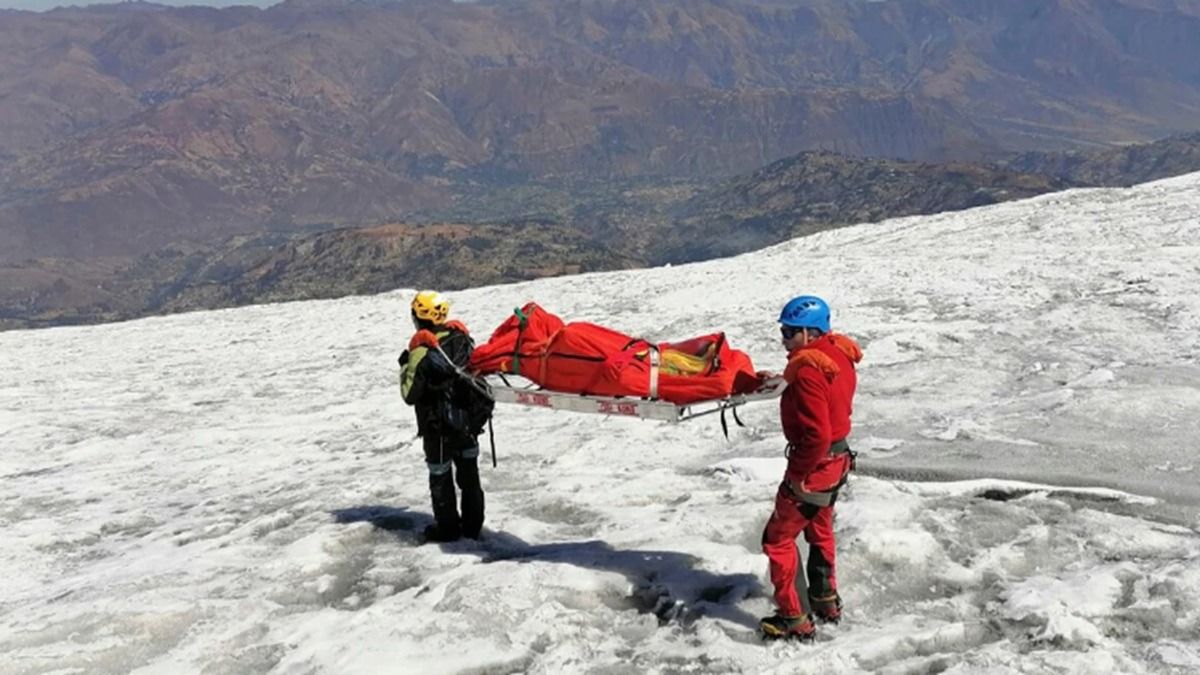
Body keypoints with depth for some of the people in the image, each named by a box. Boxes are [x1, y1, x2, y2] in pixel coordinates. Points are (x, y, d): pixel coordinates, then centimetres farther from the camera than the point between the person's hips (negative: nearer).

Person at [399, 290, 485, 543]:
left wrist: (404, 366, -3)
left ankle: (447, 527, 20)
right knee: (469, 472, 16)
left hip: (438, 427, -5)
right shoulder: (462, 337, -4)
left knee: (440, 476, 10)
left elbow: (410, 394, -16)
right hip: (467, 419, 6)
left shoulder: (421, 351, -21)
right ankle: (472, 524, 25)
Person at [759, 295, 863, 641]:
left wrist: (797, 474, -21)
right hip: (837, 457, 10)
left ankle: (796, 619, 10)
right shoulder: (838, 354, 1)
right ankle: (825, 600, 42)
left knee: (778, 538, 3)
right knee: (819, 530, 27)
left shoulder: (808, 370, -27)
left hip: (815, 465, -10)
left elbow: (816, 434, -31)